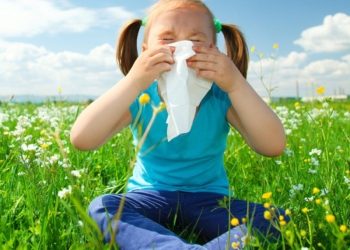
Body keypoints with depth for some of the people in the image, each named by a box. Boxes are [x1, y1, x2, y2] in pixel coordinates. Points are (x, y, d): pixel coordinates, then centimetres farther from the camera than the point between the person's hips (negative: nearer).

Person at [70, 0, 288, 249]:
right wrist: (133, 82, -36)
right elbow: (81, 140, -26)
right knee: (100, 208, -30)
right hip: (151, 198, 1)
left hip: (209, 201, 0)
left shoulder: (221, 97, -12)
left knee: (278, 219, -23)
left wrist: (236, 83, -34)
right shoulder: (139, 98, -12)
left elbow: (274, 146, -24)